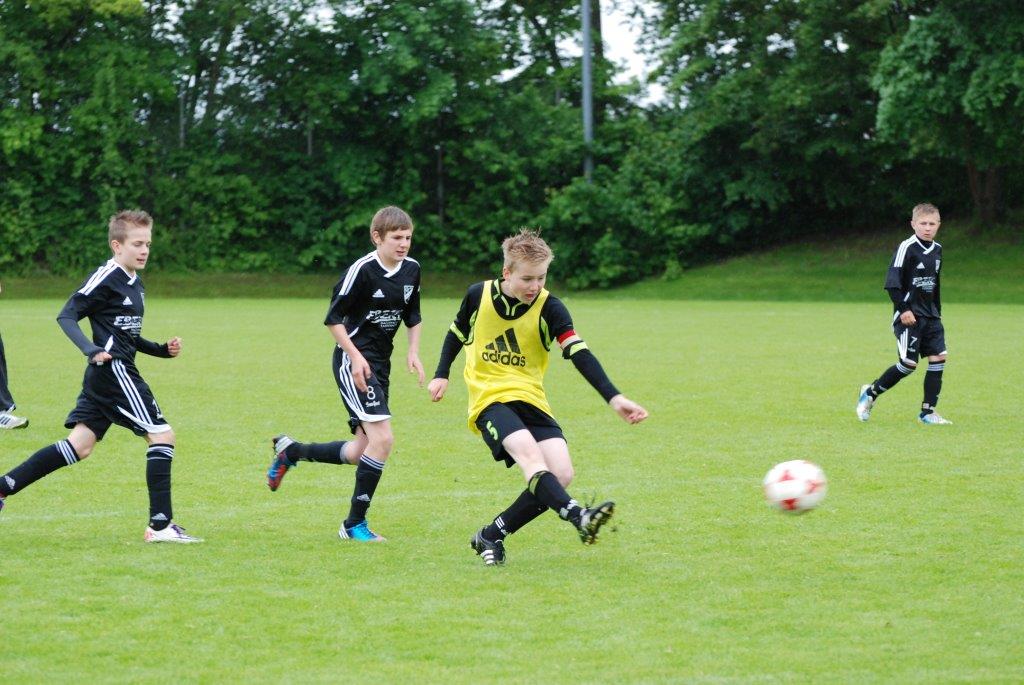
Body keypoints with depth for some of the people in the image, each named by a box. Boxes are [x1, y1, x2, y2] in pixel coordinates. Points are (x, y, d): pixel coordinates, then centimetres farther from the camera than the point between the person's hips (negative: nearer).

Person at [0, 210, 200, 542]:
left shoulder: (135, 283, 18)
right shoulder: (106, 278, -11)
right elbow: (66, 317, -14)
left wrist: (163, 349, 16)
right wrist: (92, 350, -27)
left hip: (103, 377, 10)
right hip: (114, 370, -10)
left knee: (80, 445, 8)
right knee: (162, 434, -9)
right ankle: (160, 525, -8)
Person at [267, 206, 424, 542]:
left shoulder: (411, 269, 6)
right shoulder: (363, 270, -16)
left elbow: (413, 316, 21)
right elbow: (333, 318, -12)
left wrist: (413, 352, 7)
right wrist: (356, 356, -19)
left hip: (379, 364, 8)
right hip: (354, 361, -8)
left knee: (361, 453, 8)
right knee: (382, 438, -19)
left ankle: (290, 451, 31)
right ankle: (355, 523, -8)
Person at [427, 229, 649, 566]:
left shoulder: (549, 307, -6)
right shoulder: (478, 296, -3)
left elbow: (580, 354, -16)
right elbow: (457, 333, 19)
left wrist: (614, 398, -28)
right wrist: (441, 375, 13)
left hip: (530, 400, 2)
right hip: (489, 399, -2)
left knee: (561, 473, -16)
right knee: (528, 451, -32)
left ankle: (491, 536, -1)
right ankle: (577, 516, -54)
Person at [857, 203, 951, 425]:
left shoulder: (937, 250, 13)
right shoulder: (907, 248, -11)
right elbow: (892, 283, -14)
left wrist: (938, 312, 21)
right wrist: (903, 309, -19)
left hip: (930, 315, 7)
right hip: (909, 316, -7)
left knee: (938, 357, -4)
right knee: (909, 363, -11)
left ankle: (928, 412, 2)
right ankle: (870, 393, 10)